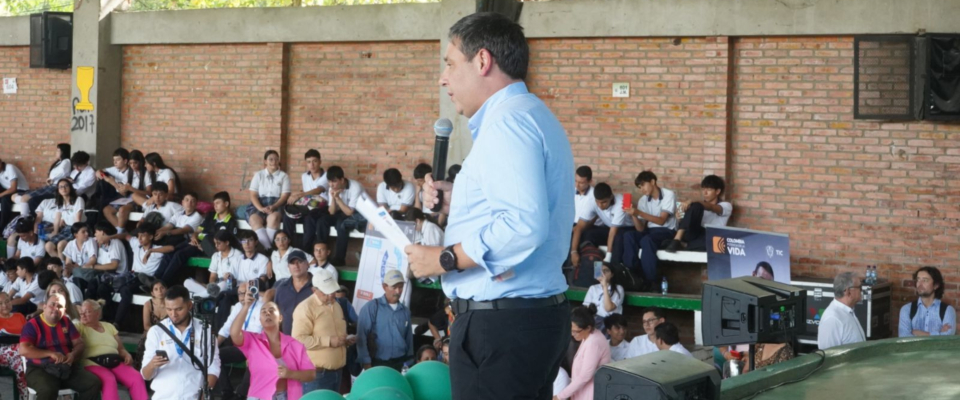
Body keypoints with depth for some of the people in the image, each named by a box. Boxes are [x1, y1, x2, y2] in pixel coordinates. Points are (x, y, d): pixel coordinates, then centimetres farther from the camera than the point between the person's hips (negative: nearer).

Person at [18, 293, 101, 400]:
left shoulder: (66, 322, 13)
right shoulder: (32, 324, -3)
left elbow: (79, 343, 13)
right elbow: (24, 350, -14)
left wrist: (73, 354, -11)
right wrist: (51, 353, -20)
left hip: (67, 367, 5)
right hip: (40, 369, -5)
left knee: (94, 383, -18)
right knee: (48, 390, -39)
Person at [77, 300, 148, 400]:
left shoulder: (109, 326, 25)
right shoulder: (80, 327, 13)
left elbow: (120, 348, 23)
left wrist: (127, 355, 3)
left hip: (115, 362, 5)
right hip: (93, 363, -4)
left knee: (137, 378, -23)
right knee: (109, 380, -37)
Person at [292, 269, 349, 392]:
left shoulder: (336, 305, 16)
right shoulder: (305, 308, -11)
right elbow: (299, 339, -21)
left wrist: (345, 340, 9)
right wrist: (329, 341, -23)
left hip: (336, 371, 8)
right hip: (316, 373, -8)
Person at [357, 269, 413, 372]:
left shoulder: (405, 311, 11)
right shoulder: (371, 307, -5)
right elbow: (361, 336, -9)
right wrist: (366, 363, -13)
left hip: (399, 364, 5)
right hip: (378, 364, -4)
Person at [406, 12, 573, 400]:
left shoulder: (507, 120, -16)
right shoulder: (531, 116, 18)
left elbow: (525, 226, -28)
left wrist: (445, 259, -19)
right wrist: (454, 204, 15)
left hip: (501, 323, -11)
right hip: (536, 313, 11)